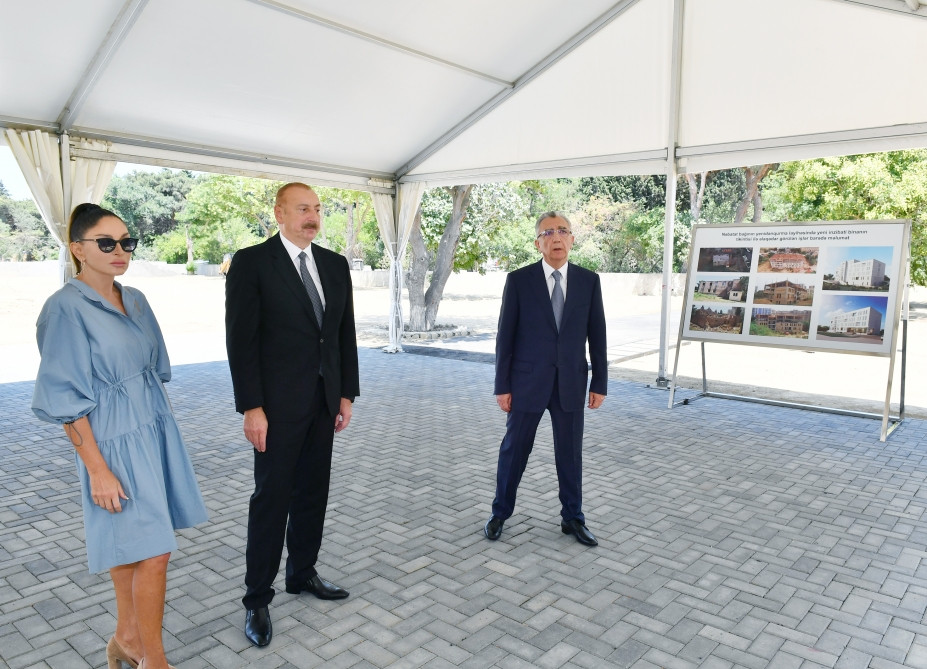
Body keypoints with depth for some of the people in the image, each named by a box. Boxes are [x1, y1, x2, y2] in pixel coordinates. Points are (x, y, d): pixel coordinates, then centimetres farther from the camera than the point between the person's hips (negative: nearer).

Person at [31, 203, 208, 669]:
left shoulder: (135, 301, 7)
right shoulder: (66, 308, -14)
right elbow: (67, 400, -14)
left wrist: (156, 426, 14)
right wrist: (97, 469, -15)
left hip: (155, 432, 7)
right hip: (116, 443, -7)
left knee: (133, 544, 16)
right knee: (153, 551, -1)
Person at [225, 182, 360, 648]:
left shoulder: (335, 265, 8)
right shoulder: (251, 262, -8)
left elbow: (345, 333, 10)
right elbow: (241, 339, -11)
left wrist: (347, 394, 7)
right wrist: (251, 407, -15)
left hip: (324, 401, 6)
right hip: (277, 404, -5)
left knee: (313, 493, 15)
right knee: (272, 499, 3)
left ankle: (303, 574, 33)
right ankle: (257, 598, 18)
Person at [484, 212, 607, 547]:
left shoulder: (589, 281, 1)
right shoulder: (519, 280, -6)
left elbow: (597, 336, 4)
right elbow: (505, 336, -5)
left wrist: (599, 383, 2)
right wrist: (502, 386, -6)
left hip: (571, 383, 2)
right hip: (527, 381, -2)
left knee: (570, 453, 11)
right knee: (514, 450, 10)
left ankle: (573, 518, 29)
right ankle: (500, 513, 28)